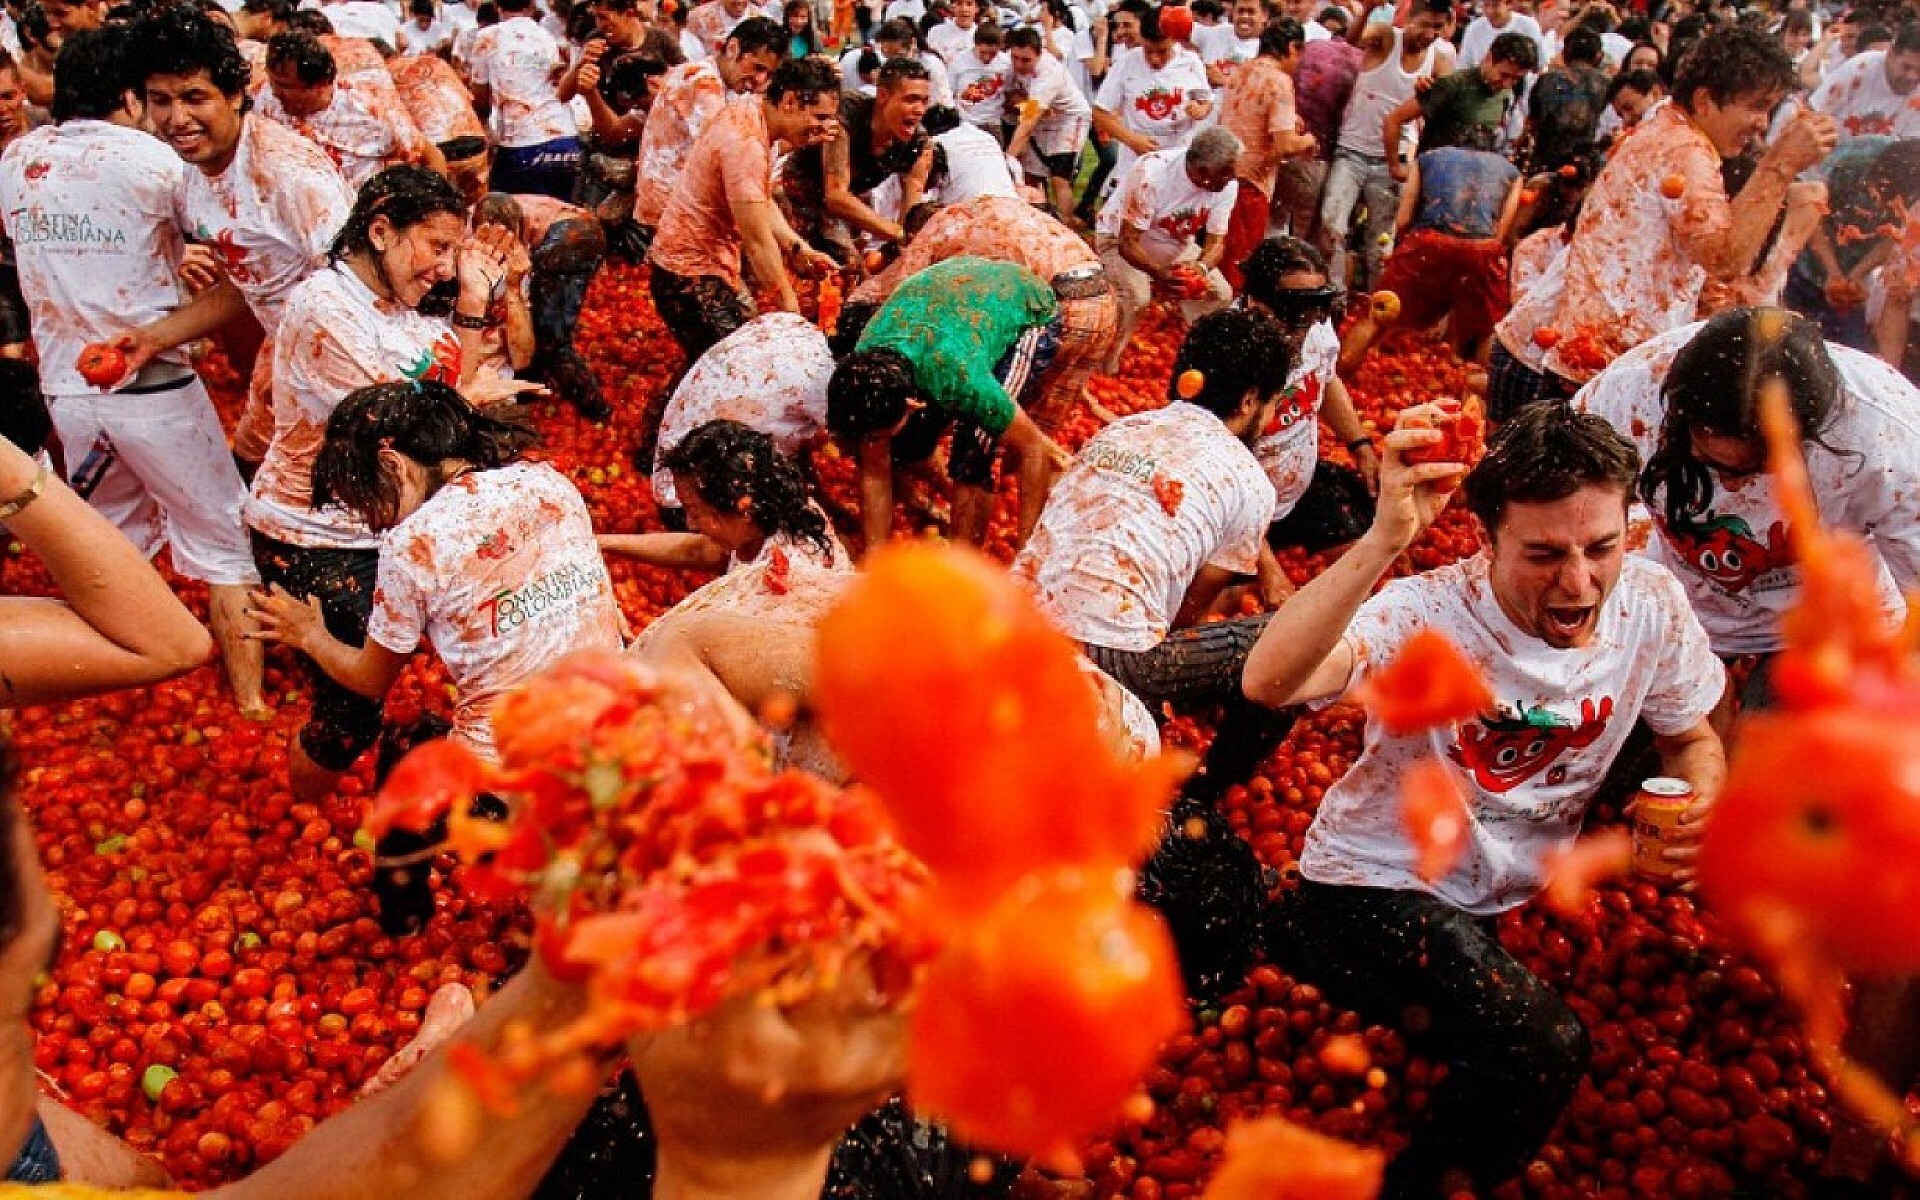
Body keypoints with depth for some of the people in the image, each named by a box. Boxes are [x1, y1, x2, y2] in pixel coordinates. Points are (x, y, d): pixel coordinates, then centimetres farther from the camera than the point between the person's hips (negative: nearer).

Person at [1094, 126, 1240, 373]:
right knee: (1136, 295, -31)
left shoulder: (1227, 184, -19)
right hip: (1119, 237, -5)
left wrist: (1201, 267, -38)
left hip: (1176, 243, 6)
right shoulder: (1151, 174, -34)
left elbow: (1216, 241, -14)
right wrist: (1159, 272, -51)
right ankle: (1108, 366, -15)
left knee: (1221, 293, -8)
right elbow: (1128, 241, -33)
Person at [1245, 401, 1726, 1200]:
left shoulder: (1652, 605, -11)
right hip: (1371, 886, -7)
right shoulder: (1426, 616, -27)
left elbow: (1690, 739, 8)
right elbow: (1268, 683, -45)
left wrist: (1701, 807, -15)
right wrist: (1385, 540, -54)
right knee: (1542, 1047, -25)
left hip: (1507, 900, 7)